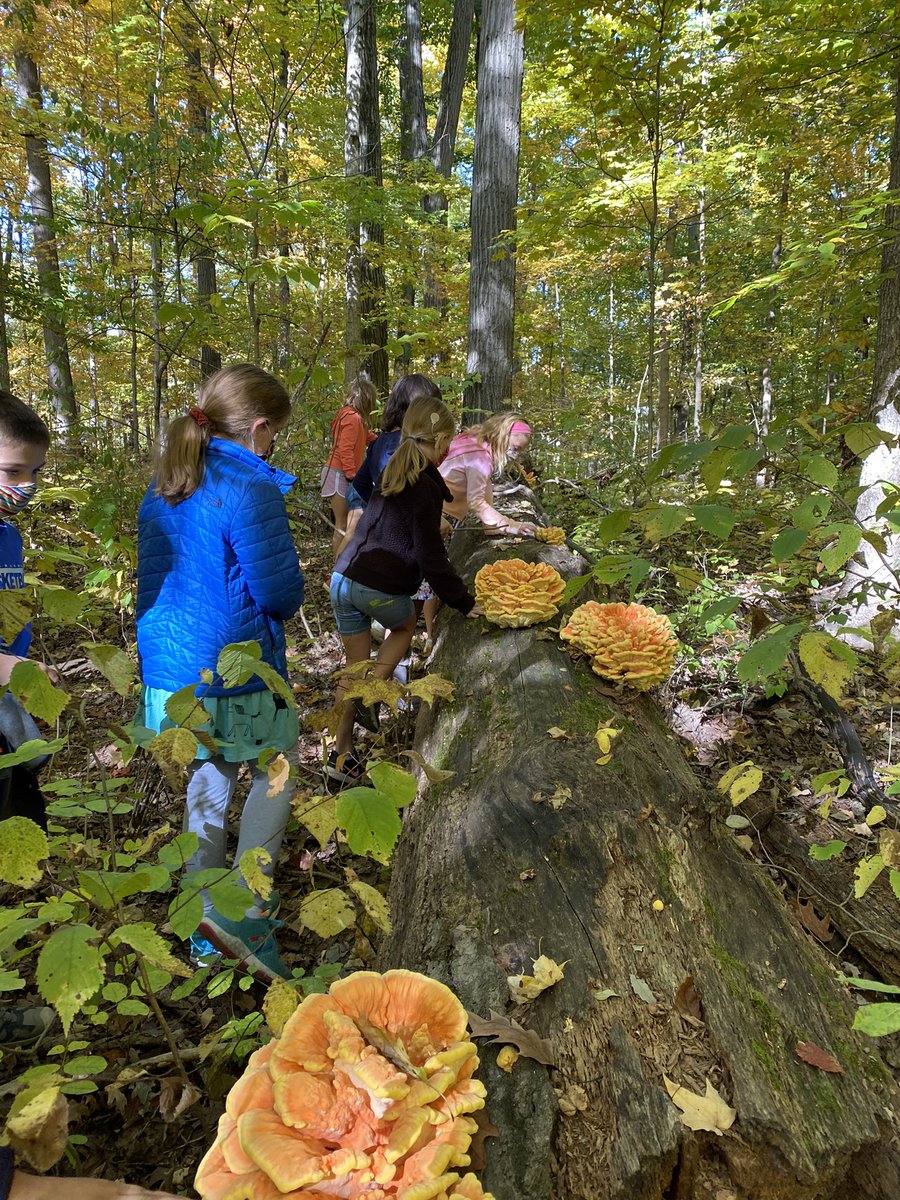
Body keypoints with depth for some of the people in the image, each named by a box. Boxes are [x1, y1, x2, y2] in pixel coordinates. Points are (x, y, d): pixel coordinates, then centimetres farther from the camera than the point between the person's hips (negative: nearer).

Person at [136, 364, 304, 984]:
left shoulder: (163, 486, 7)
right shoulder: (252, 488, -19)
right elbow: (283, 595, -16)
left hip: (166, 669, 8)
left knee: (209, 778, 22)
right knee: (275, 772, 15)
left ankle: (206, 921, 34)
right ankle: (244, 909, 7)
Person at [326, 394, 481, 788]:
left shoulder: (393, 471, 11)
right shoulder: (425, 488, -13)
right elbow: (431, 559, -13)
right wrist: (464, 603, -5)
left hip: (343, 578, 7)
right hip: (380, 587, -7)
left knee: (354, 668, 17)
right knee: (405, 625, 27)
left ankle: (341, 756, 21)